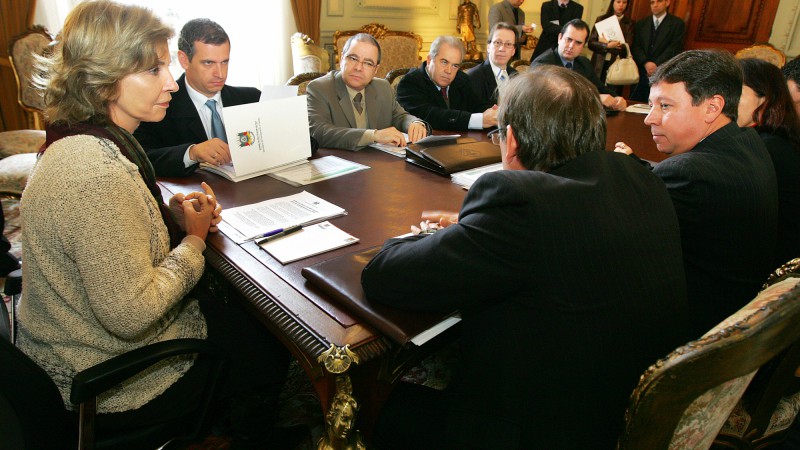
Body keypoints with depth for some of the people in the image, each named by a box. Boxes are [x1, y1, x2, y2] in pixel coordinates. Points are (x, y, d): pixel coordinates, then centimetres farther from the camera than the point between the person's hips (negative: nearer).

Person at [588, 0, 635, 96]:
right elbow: (591, 43, -2)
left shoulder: (630, 23, 4)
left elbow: (626, 49, -5)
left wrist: (606, 42, -8)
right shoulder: (601, 19, 6)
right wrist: (607, 46, -17)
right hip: (598, 65, 1)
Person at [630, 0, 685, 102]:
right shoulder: (641, 24, 16)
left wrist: (656, 65, -14)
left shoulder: (677, 24, 6)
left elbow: (674, 49, -3)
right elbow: (636, 46, 6)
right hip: (640, 73, 3)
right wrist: (646, 63, -11)